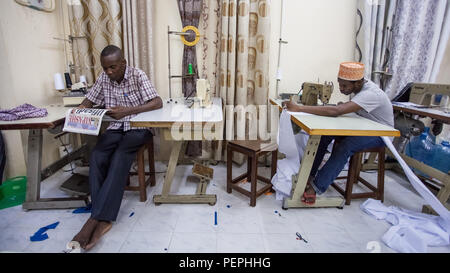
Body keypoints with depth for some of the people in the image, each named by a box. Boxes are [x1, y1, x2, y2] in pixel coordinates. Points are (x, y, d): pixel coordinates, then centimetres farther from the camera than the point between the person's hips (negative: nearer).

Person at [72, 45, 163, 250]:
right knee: (96, 158, -24)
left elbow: (158, 103, -17)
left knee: (119, 158, -30)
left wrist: (128, 111, -29)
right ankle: (103, 219, -24)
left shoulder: (137, 75, -7)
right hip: (115, 127, 5)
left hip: (138, 127, -4)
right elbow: (89, 100, 15)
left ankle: (96, 218, -25)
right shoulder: (104, 78, 7)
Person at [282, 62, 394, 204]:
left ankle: (316, 187, -28)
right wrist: (343, 106, -10)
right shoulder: (357, 87, -6)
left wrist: (299, 108, -48)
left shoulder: (370, 94, -33)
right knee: (325, 132, -16)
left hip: (381, 133, -8)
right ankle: (309, 175, -14)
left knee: (345, 146, -36)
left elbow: (335, 111, -46)